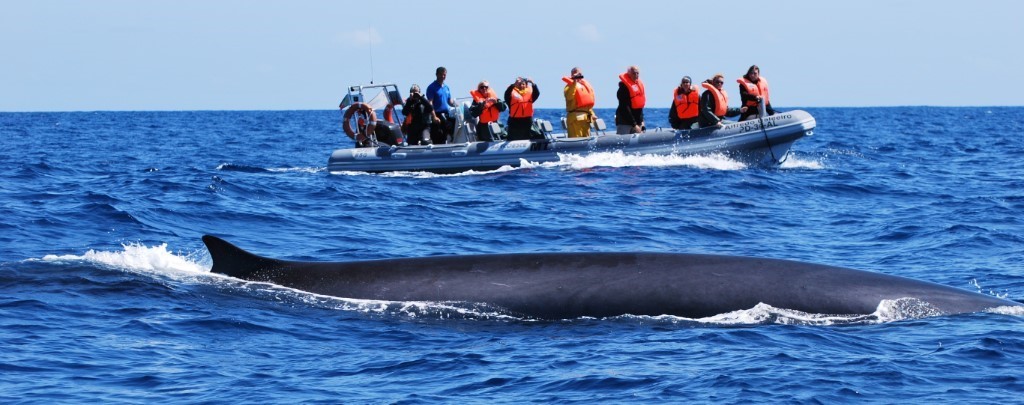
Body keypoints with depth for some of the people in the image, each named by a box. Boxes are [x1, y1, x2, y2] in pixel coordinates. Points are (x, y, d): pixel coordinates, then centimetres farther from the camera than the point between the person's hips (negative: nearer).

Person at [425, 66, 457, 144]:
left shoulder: (446, 87, 17)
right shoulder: (432, 87, -5)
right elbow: (430, 103, -12)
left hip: (446, 115, 7)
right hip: (437, 114, -6)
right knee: (437, 140, -7)